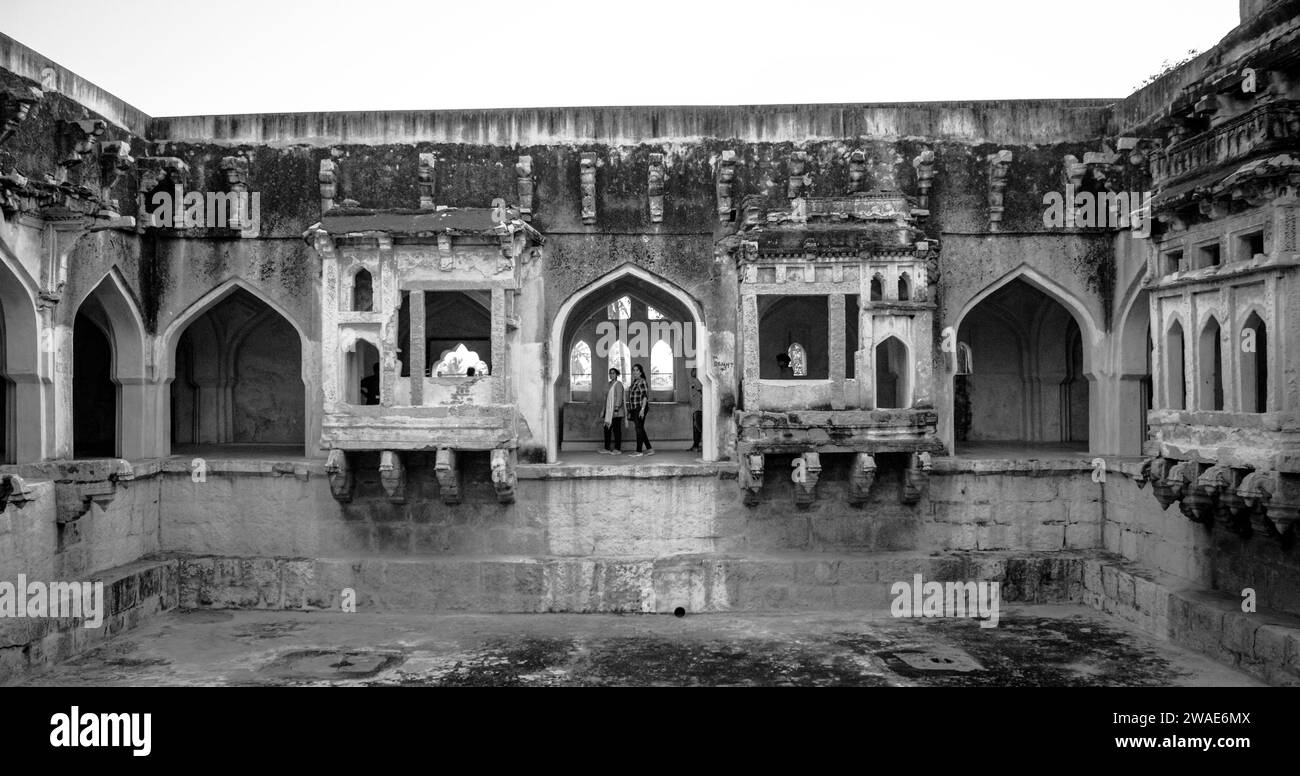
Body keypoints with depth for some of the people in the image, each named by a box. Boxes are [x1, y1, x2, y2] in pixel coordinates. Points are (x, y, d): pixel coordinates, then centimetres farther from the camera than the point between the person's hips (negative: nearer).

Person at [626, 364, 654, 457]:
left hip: (640, 408, -9)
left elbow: (645, 396, -17)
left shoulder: (642, 382, -11)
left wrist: (642, 409, -23)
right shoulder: (634, 382, 16)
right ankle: (649, 449, 15)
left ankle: (638, 451, -4)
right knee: (640, 429, 10)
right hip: (634, 409, 9)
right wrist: (630, 411, 21)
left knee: (639, 429, -6)